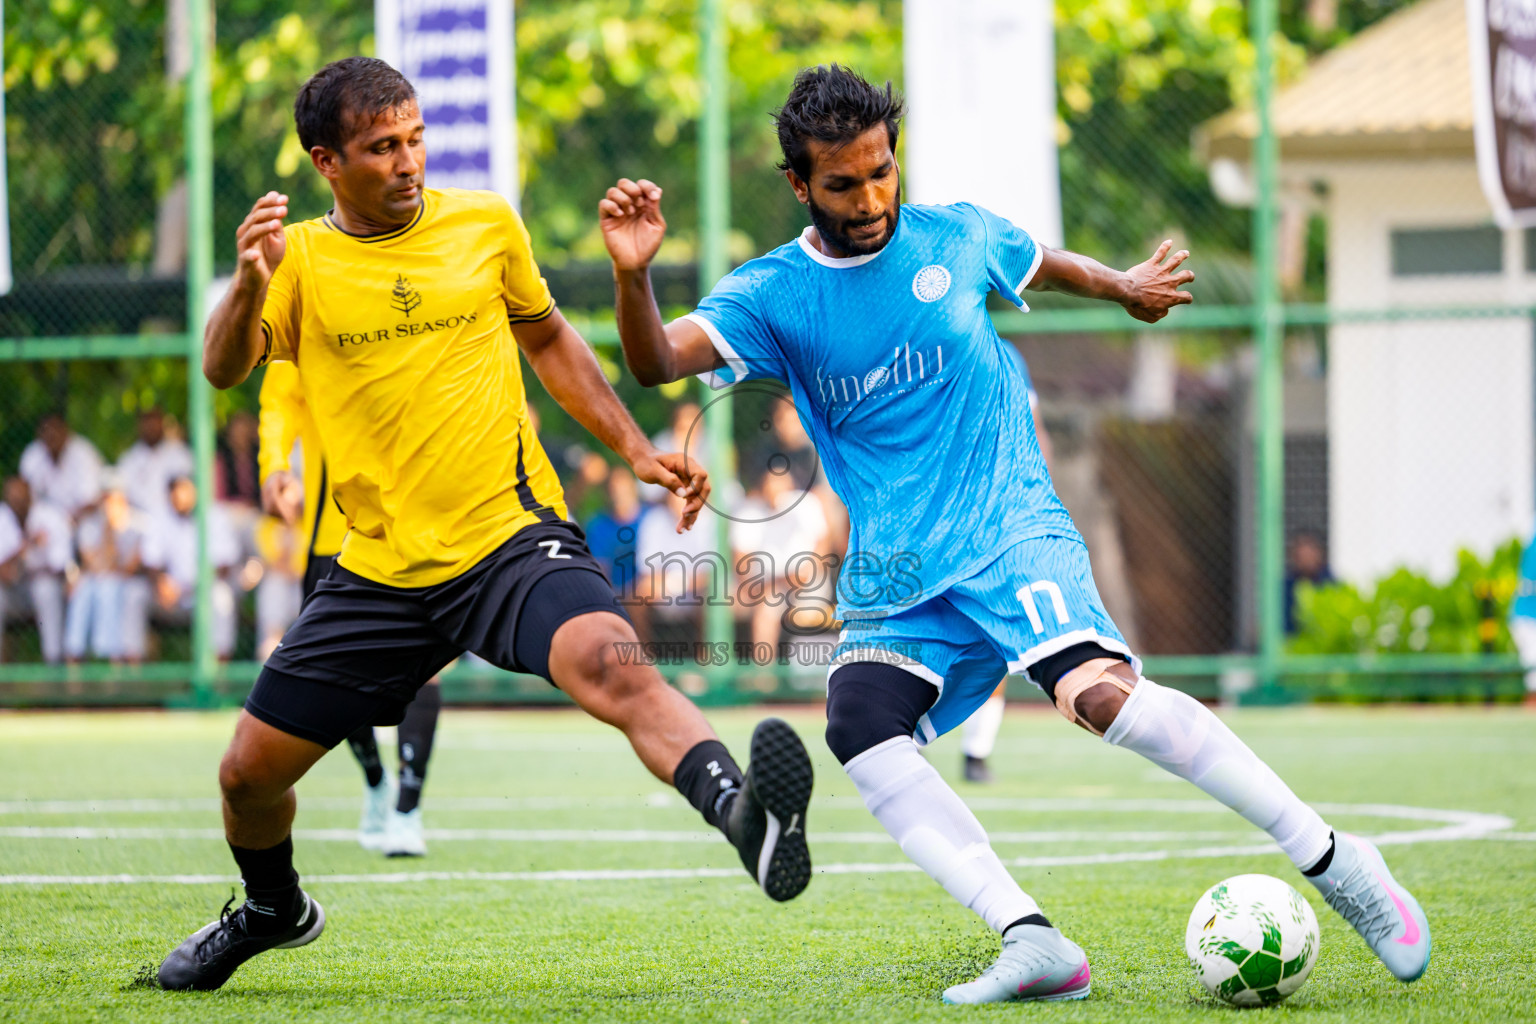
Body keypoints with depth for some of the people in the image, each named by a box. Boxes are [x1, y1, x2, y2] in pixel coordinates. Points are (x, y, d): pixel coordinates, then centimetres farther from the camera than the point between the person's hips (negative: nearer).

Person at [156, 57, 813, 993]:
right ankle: (274, 909, 40)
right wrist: (248, 285, -36)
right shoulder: (299, 259, 2)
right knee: (250, 770, 8)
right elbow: (224, 370, -15)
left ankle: (744, 814, -55)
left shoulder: (486, 223, 6)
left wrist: (636, 449, 15)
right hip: (382, 569, 2)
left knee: (612, 666, -33)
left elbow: (547, 337, 23)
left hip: (513, 538, -2)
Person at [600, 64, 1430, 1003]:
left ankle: (1332, 860, -20)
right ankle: (1032, 943, -29)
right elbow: (657, 361, -15)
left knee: (1098, 690, -28)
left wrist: (1123, 287, 43)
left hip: (1011, 528, -2)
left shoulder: (957, 238, 3)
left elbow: (1040, 264, 27)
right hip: (893, 572, 2)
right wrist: (631, 273, -34)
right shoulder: (772, 294, 0)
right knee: (861, 730, -26)